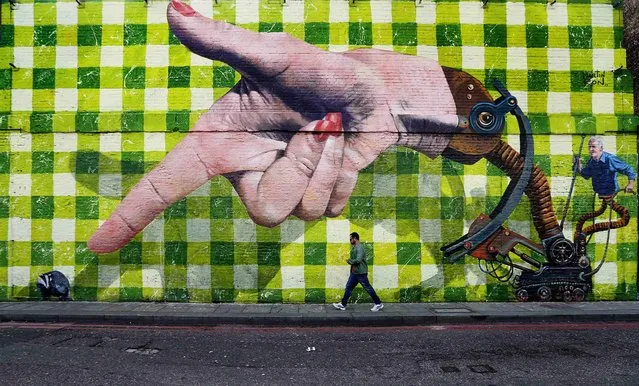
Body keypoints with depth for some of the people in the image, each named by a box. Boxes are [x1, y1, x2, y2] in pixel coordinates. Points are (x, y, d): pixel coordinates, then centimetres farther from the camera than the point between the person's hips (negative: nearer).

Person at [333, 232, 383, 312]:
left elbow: (358, 260, -27)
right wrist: (350, 261, 2)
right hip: (354, 272, 10)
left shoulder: (359, 247, -18)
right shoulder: (354, 247, 13)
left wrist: (349, 261, -13)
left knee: (368, 288, -1)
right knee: (348, 287, 10)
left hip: (361, 272, -10)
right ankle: (343, 304, 16)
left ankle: (378, 304, 9)